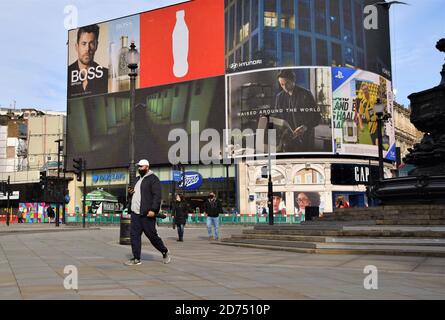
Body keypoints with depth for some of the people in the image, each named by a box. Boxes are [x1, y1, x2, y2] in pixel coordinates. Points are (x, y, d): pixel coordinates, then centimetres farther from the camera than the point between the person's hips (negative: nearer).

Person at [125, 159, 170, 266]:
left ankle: (165, 252, 21)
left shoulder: (153, 179, -7)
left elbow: (157, 196, -15)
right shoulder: (138, 179, 20)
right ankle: (136, 259, 8)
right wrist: (130, 192, 8)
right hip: (135, 213, 8)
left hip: (147, 213, -8)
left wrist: (153, 210, -24)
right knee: (134, 235, 3)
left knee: (152, 235, -1)